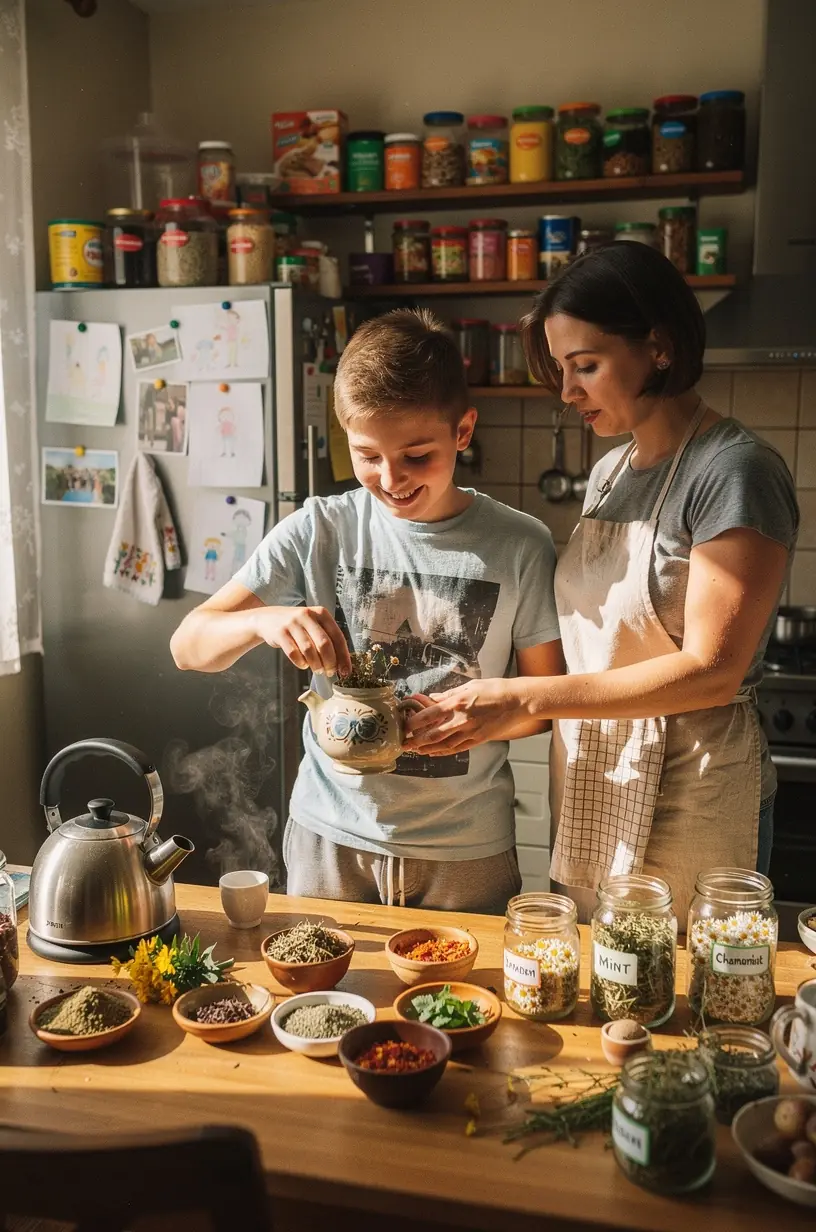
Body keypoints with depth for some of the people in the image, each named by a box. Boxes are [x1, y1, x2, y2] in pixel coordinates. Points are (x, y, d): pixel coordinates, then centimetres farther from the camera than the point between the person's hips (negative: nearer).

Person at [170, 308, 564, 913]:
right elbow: (189, 645, -6)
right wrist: (262, 620, -27)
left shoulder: (519, 546, -8)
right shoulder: (319, 532, -7)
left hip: (466, 848, 0)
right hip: (331, 837, 1)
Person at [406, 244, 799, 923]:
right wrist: (490, 711, -2)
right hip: (592, 787, 7)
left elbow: (710, 670, -20)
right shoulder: (610, 471, 10)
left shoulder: (738, 471, -14)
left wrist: (524, 698, -23)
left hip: (689, 799, -6)